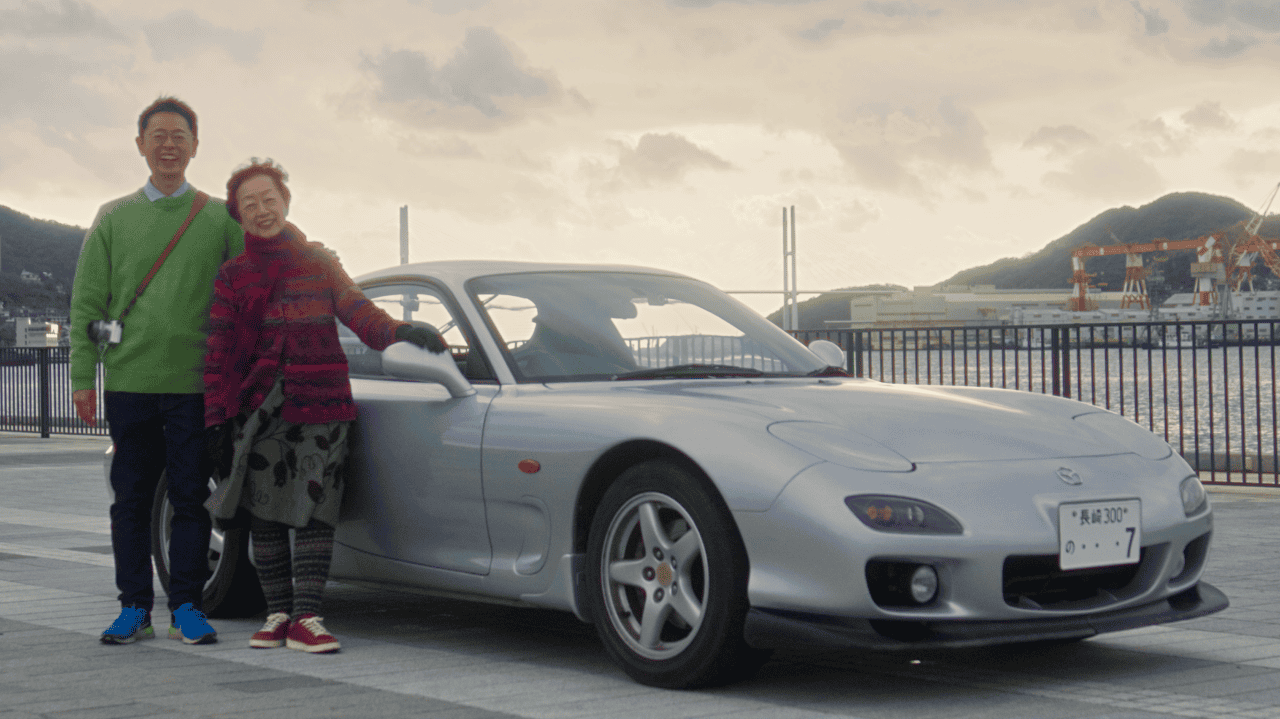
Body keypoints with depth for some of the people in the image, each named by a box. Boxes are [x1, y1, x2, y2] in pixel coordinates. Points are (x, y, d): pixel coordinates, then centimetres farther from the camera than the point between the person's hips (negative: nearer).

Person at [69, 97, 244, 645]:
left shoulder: (221, 219, 6)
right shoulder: (113, 218, 9)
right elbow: (86, 301, 7)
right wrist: (83, 377, 2)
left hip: (196, 382, -1)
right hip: (128, 380, 1)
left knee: (191, 498, 1)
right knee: (131, 498, 4)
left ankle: (185, 607, 10)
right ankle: (134, 608, 12)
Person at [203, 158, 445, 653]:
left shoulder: (319, 262, 14)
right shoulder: (232, 277, 11)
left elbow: (356, 309, 1)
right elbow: (218, 353, 8)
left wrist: (398, 331, -19)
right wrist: (215, 419, 0)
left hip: (320, 408, 0)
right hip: (257, 411, 0)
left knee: (315, 514, -7)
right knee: (266, 517, 1)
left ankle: (305, 619, -8)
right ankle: (278, 614, 11)